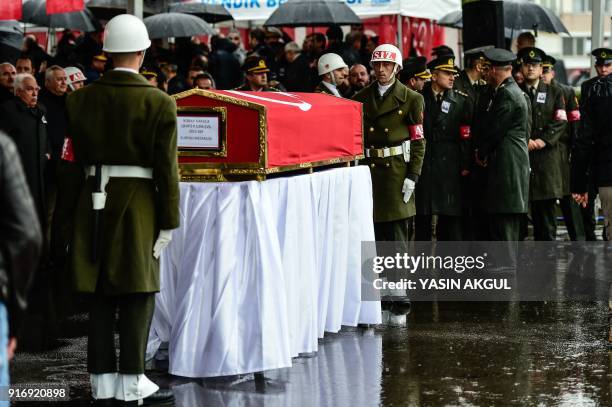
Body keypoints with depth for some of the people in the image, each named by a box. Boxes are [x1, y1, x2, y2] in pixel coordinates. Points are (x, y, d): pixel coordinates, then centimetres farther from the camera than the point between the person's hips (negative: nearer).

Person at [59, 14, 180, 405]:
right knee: (137, 295, 3)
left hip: (94, 203, 4)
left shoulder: (81, 99, 2)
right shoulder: (159, 103, -9)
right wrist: (168, 221, -3)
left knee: (101, 296, 9)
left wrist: (74, 211, 12)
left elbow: (73, 161, 5)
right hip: (138, 205, -4)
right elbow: (166, 168, -9)